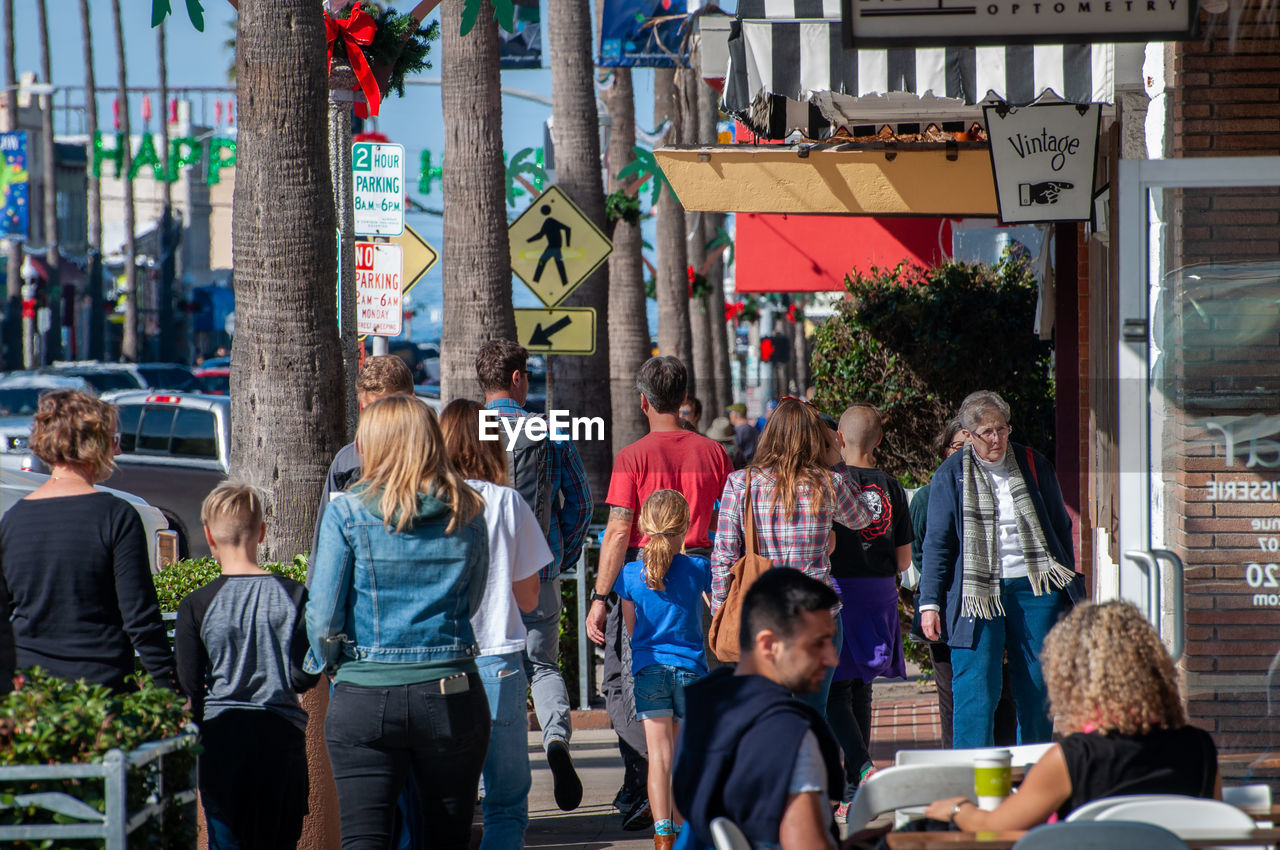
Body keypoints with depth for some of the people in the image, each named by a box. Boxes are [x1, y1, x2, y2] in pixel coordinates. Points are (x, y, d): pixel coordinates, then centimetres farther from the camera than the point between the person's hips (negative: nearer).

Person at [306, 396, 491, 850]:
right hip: (452, 694, 2)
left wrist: (327, 663, 13)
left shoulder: (348, 513, -6)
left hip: (366, 696, -2)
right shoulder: (468, 515, 3)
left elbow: (323, 615, -6)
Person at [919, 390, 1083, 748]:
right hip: (978, 594, -3)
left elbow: (1060, 528, 16)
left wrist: (1068, 586, 14)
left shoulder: (1032, 464, 9)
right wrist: (929, 602, -3)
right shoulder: (951, 475, 1)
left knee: (1037, 689, 6)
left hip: (1036, 588, 3)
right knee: (976, 690, -9)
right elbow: (937, 543, 3)